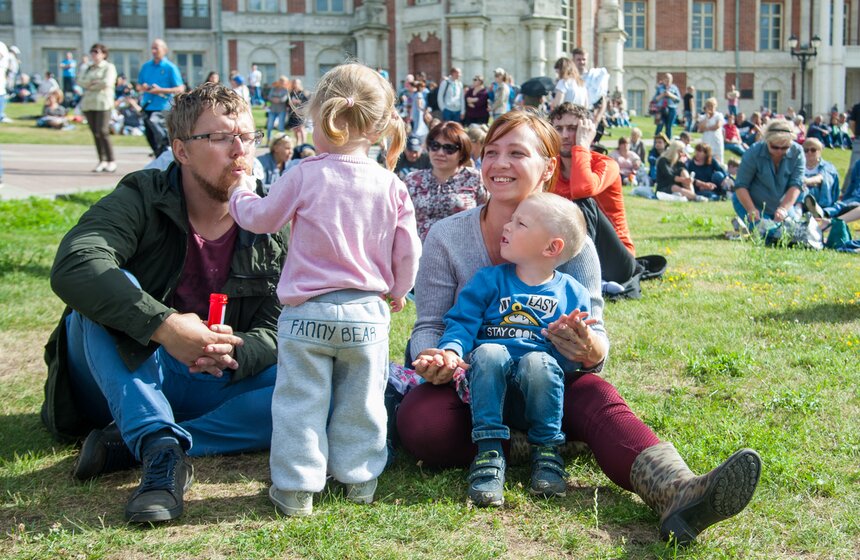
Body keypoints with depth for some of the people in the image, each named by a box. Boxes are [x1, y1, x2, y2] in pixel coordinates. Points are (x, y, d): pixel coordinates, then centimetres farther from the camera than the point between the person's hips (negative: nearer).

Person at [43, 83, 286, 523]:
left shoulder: (269, 231, -1)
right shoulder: (141, 199, -11)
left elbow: (275, 331, -8)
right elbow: (74, 265, -31)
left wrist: (233, 354, -32)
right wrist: (163, 325, -42)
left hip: (207, 387, 3)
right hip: (120, 376, -2)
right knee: (113, 286, -29)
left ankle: (123, 445, -27)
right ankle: (162, 449, -38)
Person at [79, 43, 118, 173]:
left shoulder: (109, 67, 3)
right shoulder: (89, 69, 22)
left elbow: (107, 82, -13)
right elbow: (81, 82, 8)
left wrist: (90, 84, -2)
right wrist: (95, 82, -7)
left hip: (103, 103, -6)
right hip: (88, 103, 6)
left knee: (102, 132, -15)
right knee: (95, 133, 4)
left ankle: (111, 161, -9)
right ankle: (102, 161, 10)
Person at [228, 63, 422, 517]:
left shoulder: (305, 175, -10)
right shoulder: (390, 185, -2)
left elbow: (262, 217, 3)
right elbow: (407, 250, 3)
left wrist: (239, 194, 25)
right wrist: (398, 290, 22)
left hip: (308, 313, -3)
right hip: (367, 314, 3)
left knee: (300, 402, 7)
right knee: (360, 402, 15)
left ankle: (296, 488, 12)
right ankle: (359, 479, 25)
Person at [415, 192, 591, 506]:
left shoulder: (571, 293, 9)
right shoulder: (489, 280, 10)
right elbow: (462, 321, 0)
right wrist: (451, 350, -21)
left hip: (538, 388, -1)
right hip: (490, 381, 1)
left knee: (538, 361, -33)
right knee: (488, 353, -31)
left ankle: (547, 451, -15)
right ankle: (489, 452, -27)